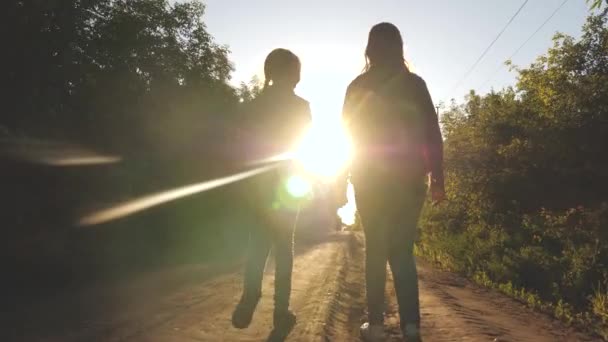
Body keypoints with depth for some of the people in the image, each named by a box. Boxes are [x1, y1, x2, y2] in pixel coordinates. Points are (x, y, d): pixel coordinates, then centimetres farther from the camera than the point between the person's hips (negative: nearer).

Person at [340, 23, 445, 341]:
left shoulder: (358, 86, 3)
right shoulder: (415, 83, 4)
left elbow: (350, 131, 10)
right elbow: (432, 132, -1)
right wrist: (437, 178, 1)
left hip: (371, 178, -1)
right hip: (408, 178, 1)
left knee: (376, 250, 6)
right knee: (403, 250, 8)